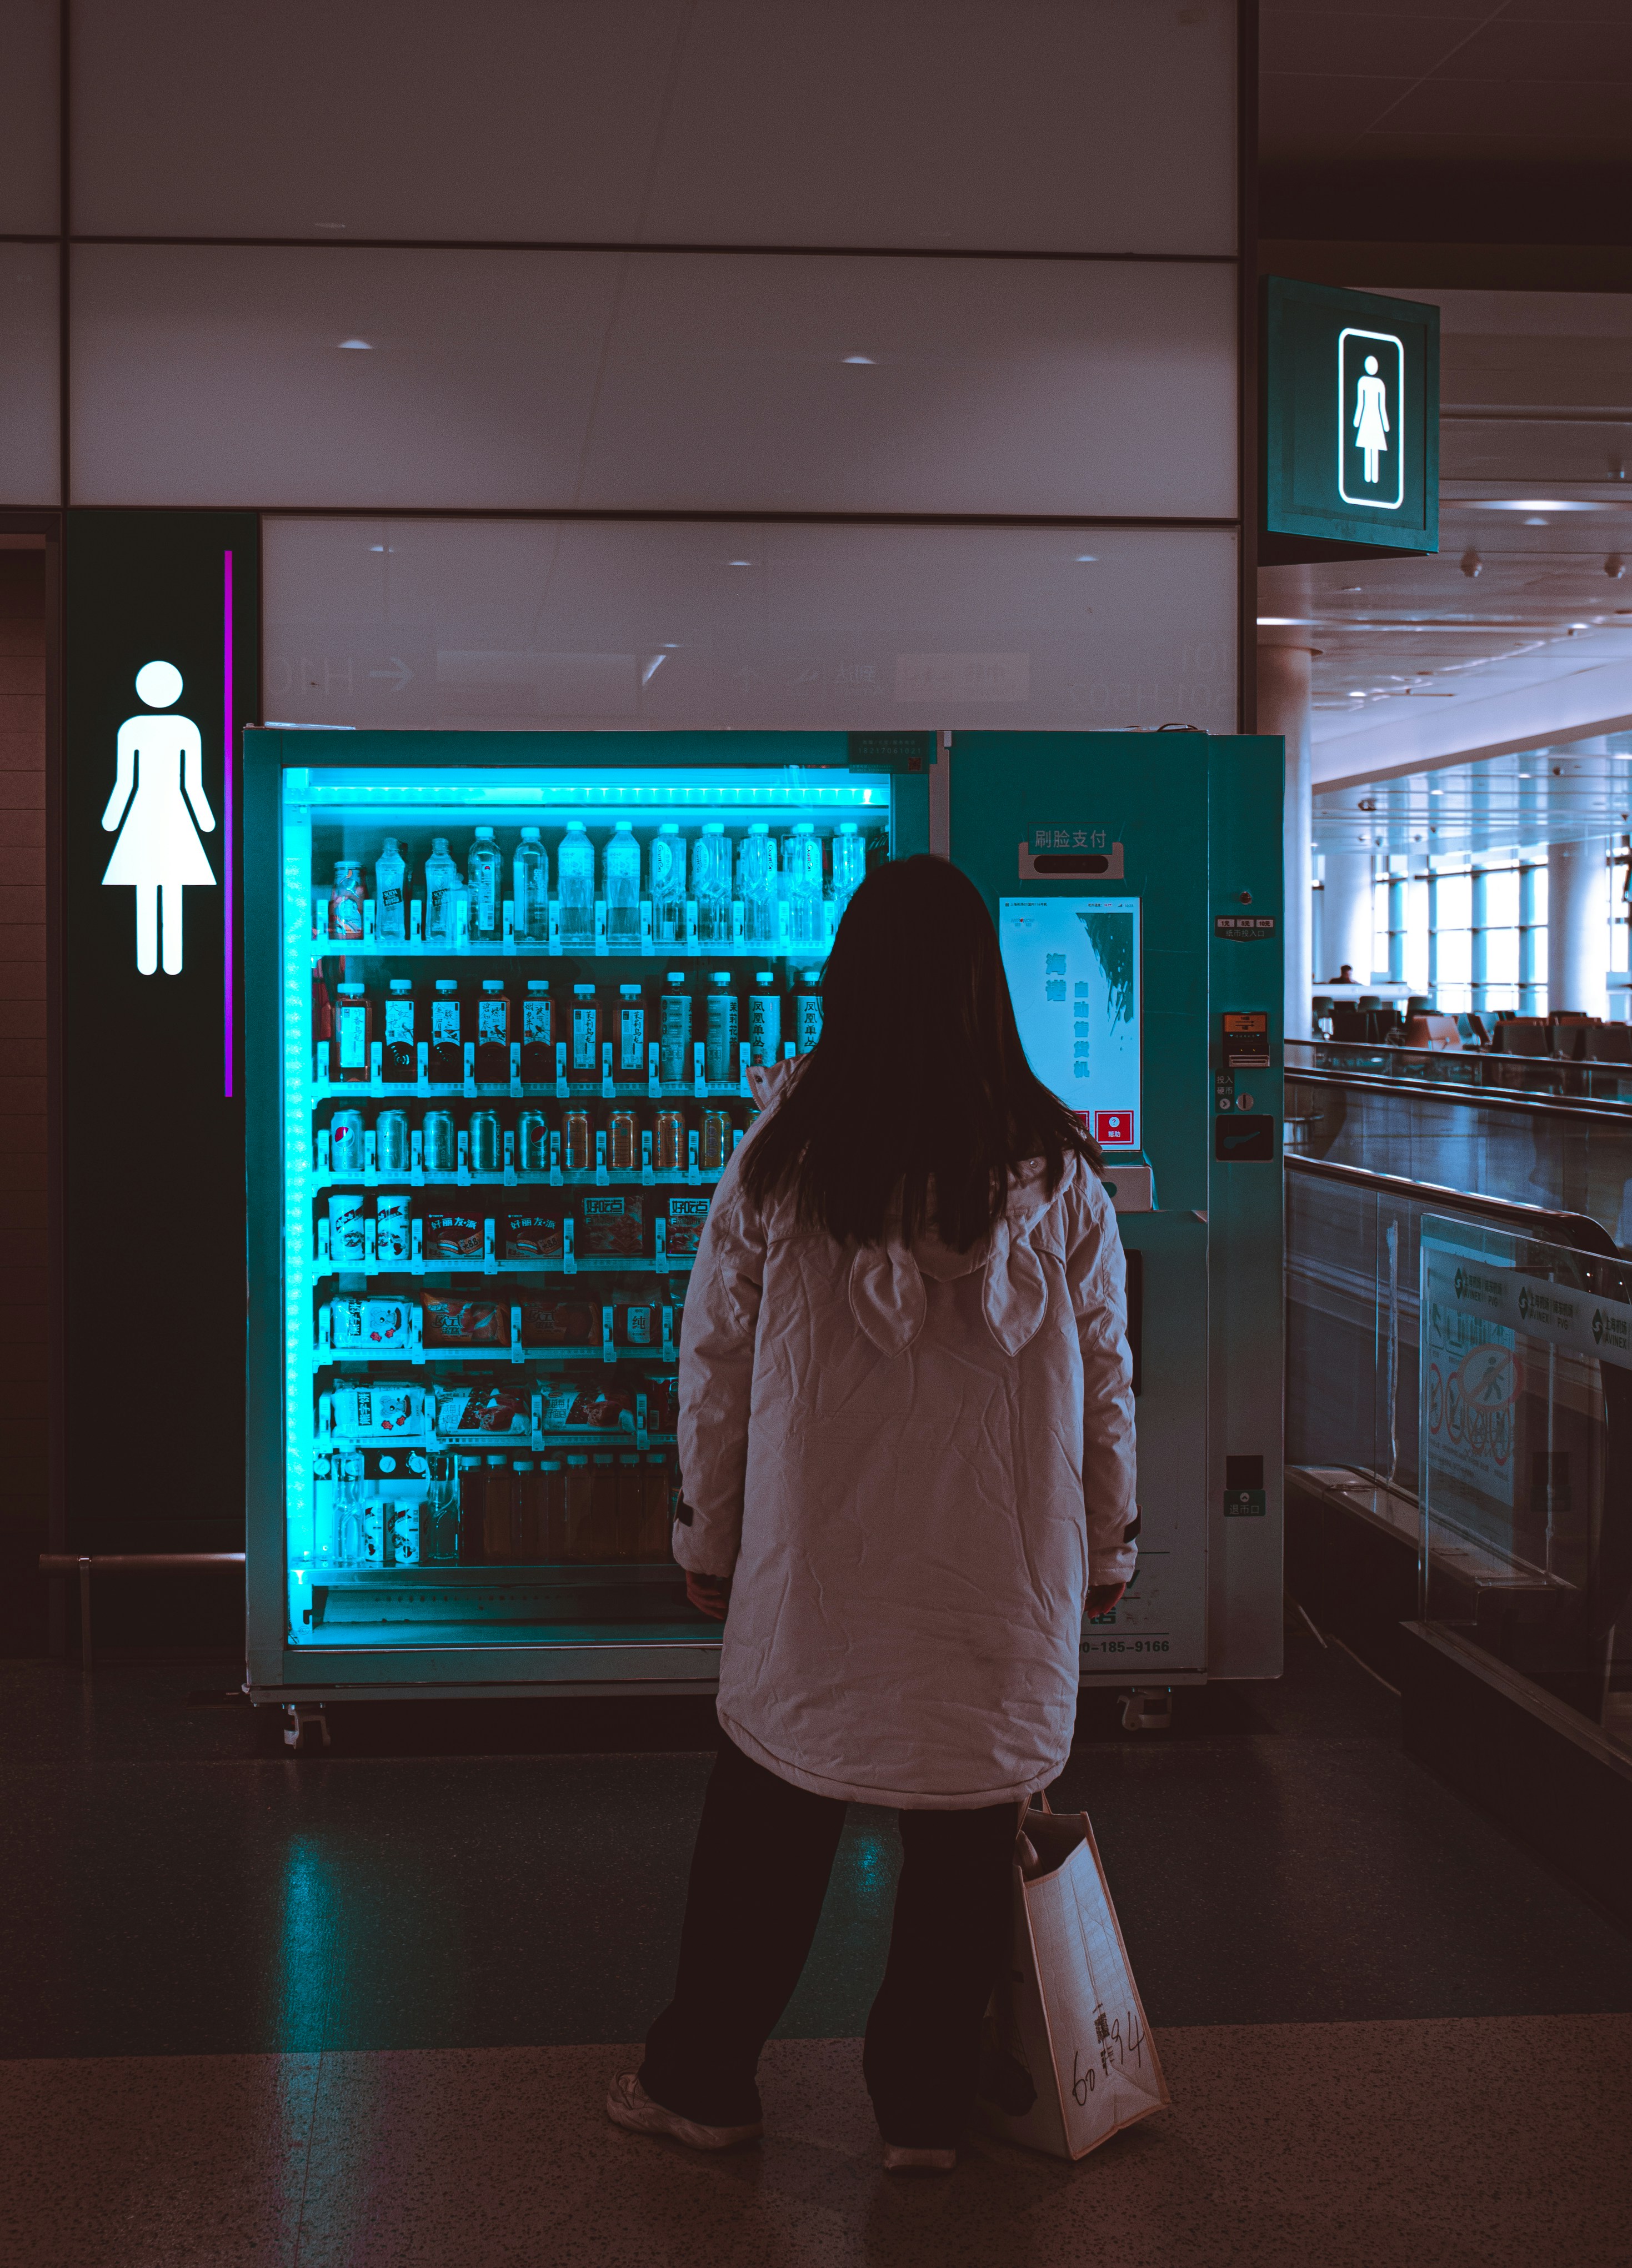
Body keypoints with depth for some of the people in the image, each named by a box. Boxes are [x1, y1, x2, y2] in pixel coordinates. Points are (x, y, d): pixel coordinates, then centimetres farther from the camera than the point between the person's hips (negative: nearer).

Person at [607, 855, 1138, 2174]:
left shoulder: (779, 1162, -6)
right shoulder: (1055, 1167, -3)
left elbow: (715, 1367, 0)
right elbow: (1106, 1374, 3)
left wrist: (708, 1540, 12)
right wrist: (1107, 1545, 15)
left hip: (817, 1568, 0)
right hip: (1005, 1573, 1)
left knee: (766, 1827, 14)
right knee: (966, 1841, 12)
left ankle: (703, 2080, 27)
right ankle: (928, 2109, 23)